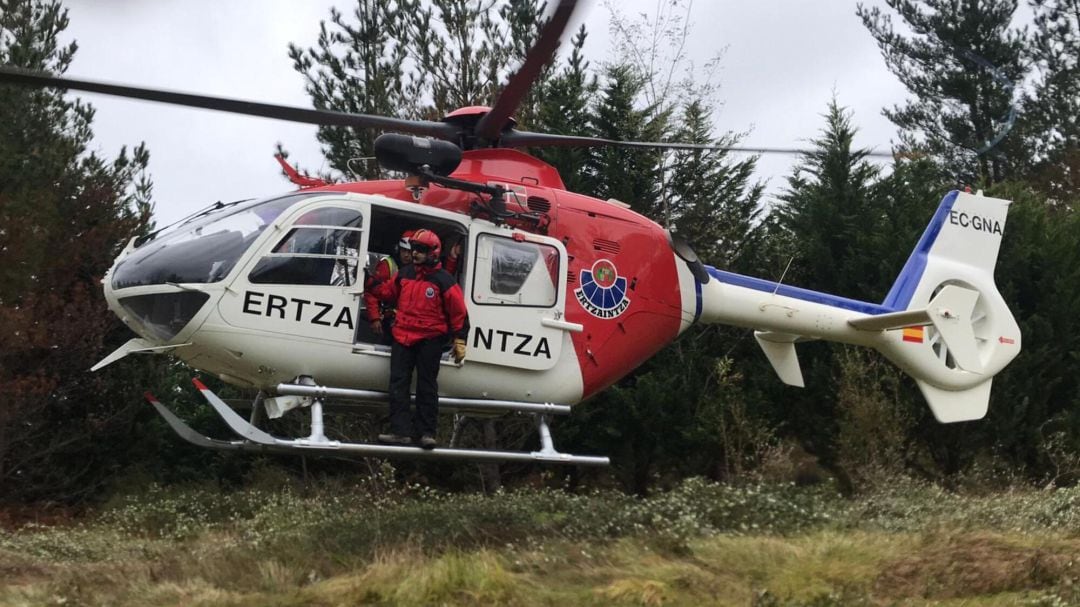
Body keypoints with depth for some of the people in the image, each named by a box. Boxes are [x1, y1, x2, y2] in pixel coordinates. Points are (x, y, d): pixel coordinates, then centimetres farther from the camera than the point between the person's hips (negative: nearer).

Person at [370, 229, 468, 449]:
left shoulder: (443, 280, -7)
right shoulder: (404, 274, 9)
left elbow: (459, 312, -4)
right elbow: (388, 292, 26)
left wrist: (459, 341, -6)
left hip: (429, 340, -5)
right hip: (403, 337, 5)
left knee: (426, 386, 3)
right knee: (398, 384, -1)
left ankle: (427, 432, 8)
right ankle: (400, 431, -1)